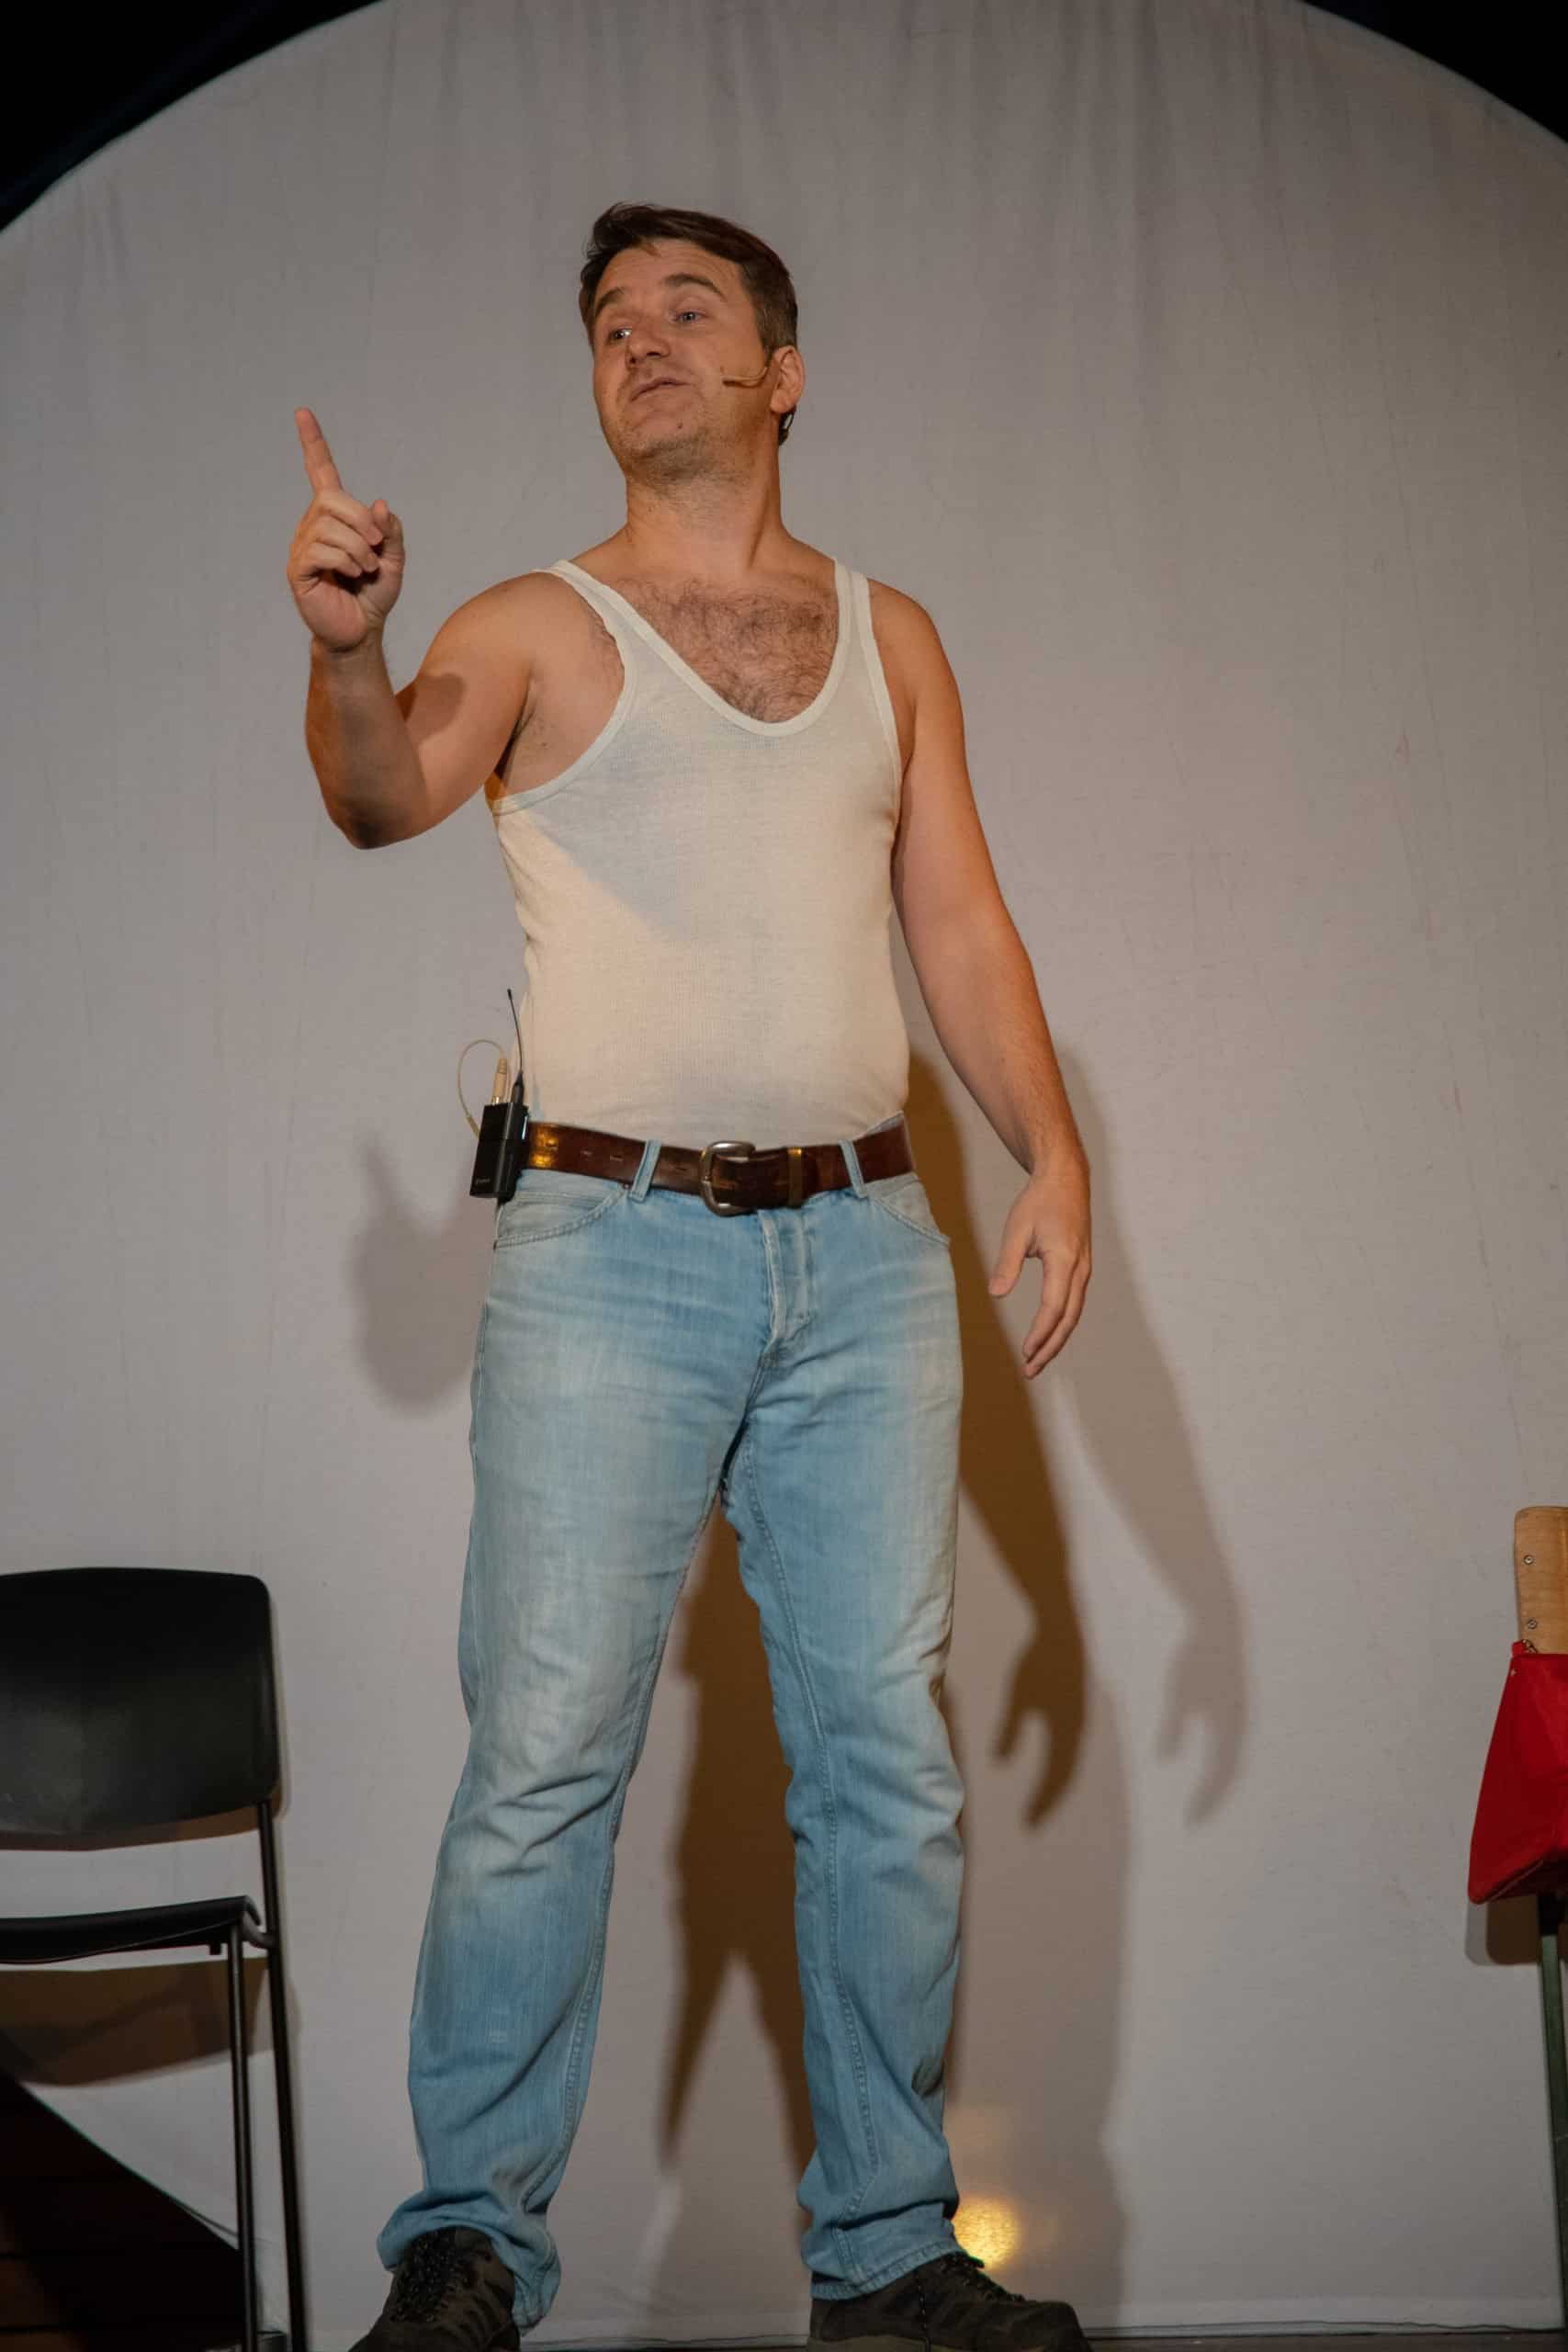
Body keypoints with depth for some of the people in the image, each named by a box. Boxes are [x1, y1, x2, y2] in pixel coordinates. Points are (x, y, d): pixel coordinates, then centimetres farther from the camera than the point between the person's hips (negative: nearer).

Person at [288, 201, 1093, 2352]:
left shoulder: (891, 635, 16)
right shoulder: (536, 630, 6)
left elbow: (961, 920, 14)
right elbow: (389, 796, -13)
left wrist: (1050, 1149, 1)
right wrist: (347, 654, -34)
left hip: (867, 1249, 3)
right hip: (612, 1249, -3)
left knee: (888, 1758, 5)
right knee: (548, 1756, -8)